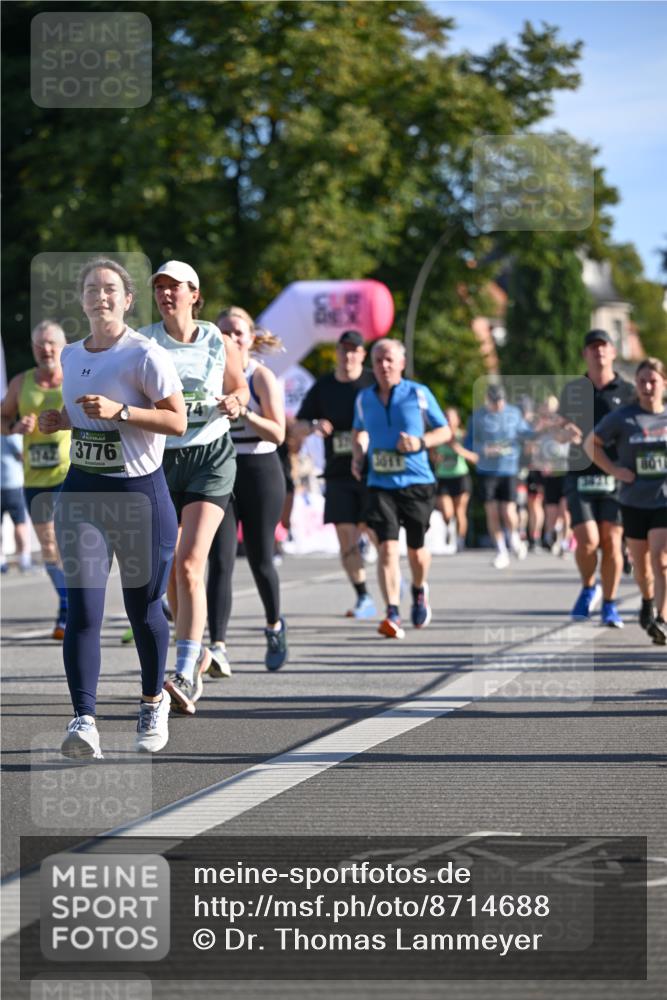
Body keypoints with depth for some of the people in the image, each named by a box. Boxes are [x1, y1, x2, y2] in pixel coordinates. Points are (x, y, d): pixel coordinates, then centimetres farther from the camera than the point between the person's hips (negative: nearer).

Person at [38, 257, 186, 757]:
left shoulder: (146, 355, -10)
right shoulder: (71, 356, 11)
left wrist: (118, 411, -24)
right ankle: (84, 721, -15)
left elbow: (178, 420, -15)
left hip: (141, 491, -4)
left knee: (143, 608, 7)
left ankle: (154, 703, 32)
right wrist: (59, 421, 5)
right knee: (82, 608, -10)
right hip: (83, 490, 4)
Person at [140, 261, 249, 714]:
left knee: (189, 565, -16)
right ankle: (197, 649, 34)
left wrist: (234, 402, -8)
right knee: (170, 570, 10)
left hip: (210, 457, -2)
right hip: (159, 459, 2)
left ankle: (185, 676, -22)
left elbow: (240, 387, 14)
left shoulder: (217, 342, 0)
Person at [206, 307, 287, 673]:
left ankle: (274, 626, 35)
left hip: (259, 471, -2)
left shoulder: (262, 378, -5)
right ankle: (218, 647, -17)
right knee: (220, 561, -10)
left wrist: (244, 413, -24)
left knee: (260, 558, 7)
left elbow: (277, 433, -12)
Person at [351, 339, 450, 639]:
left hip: (417, 482, -1)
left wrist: (420, 442, -12)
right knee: (388, 547, -14)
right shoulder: (364, 398, 7)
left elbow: (445, 431, 6)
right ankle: (392, 613, -19)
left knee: (415, 549, 10)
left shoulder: (419, 394, -1)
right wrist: (358, 455, 8)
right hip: (380, 483, 1)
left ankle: (419, 591, 42)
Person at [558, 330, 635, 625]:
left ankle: (609, 606, 9)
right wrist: (566, 431, -7)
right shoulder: (572, 390, 12)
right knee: (587, 541, -11)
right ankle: (588, 588, 17)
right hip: (580, 476, 1)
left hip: (615, 478, -1)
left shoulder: (627, 391, 6)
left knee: (611, 542, -3)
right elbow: (561, 426, 18)